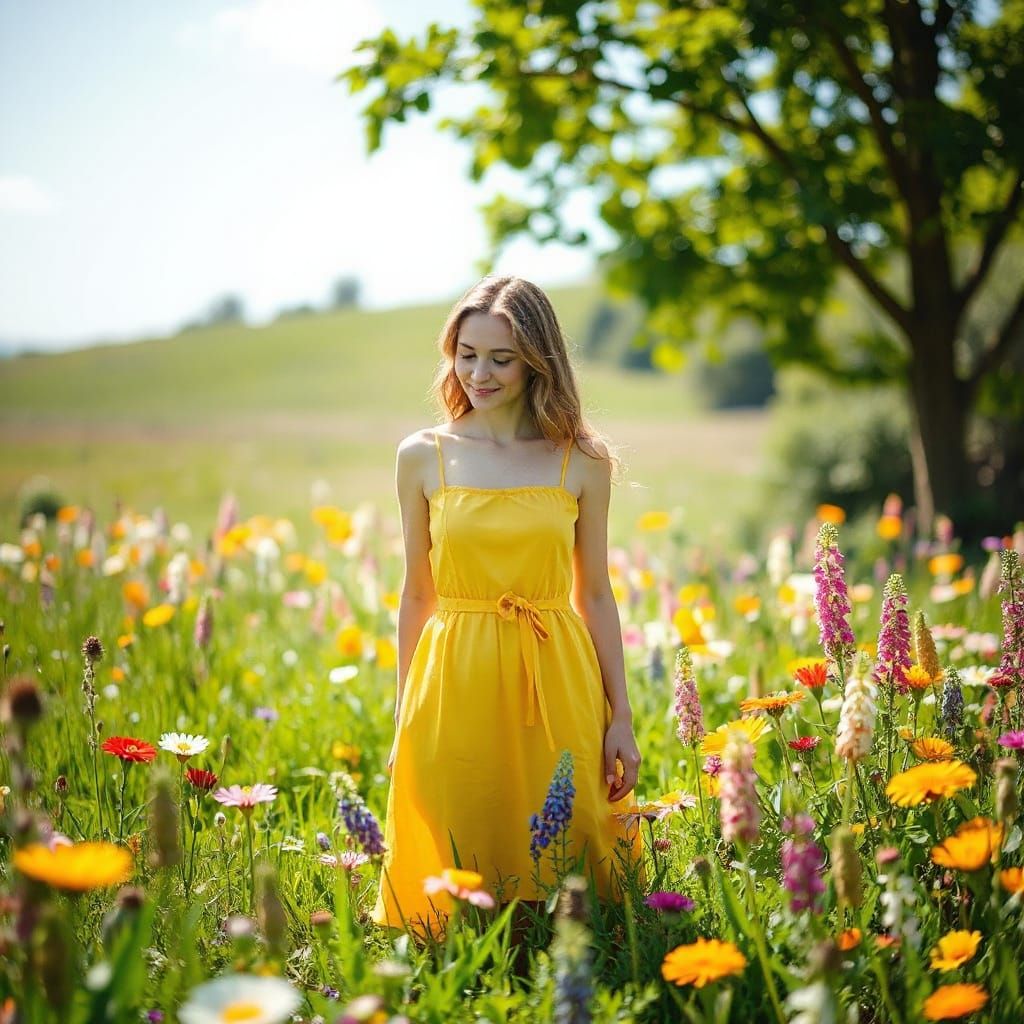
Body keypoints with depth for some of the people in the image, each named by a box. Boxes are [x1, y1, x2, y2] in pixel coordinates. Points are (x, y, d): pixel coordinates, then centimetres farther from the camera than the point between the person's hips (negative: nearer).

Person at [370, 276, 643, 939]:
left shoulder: (581, 462, 2)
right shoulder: (423, 457, 2)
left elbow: (595, 595, 6)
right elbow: (417, 596, 8)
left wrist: (621, 718, 3)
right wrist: (405, 716, 8)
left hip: (555, 689, 0)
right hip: (454, 686, 0)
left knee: (558, 862, 5)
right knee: (454, 878, 5)